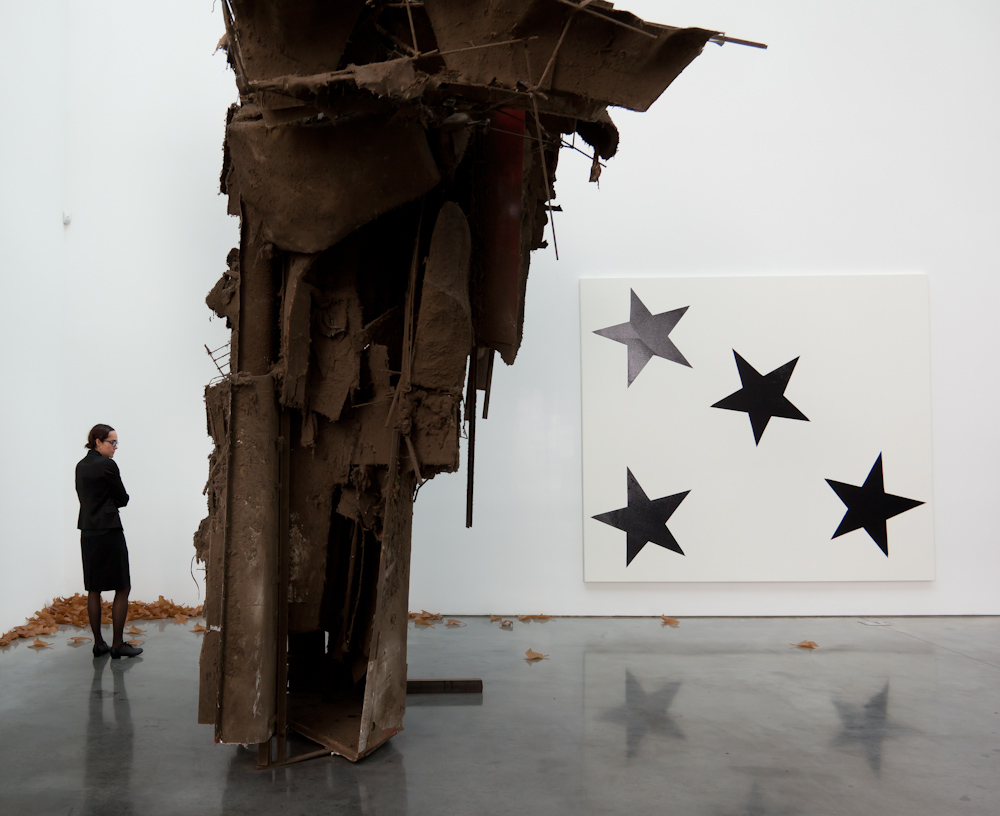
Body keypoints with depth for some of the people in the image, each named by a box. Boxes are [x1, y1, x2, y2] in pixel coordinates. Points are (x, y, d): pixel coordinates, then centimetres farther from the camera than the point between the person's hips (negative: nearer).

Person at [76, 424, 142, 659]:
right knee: (122, 589, 0)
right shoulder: (107, 465, -14)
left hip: (87, 532, 8)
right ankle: (117, 644, 2)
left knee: (93, 589, 12)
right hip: (109, 531, -8)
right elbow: (123, 499, -8)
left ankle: (98, 643, 16)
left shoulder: (81, 466, 10)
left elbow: (84, 497, 16)